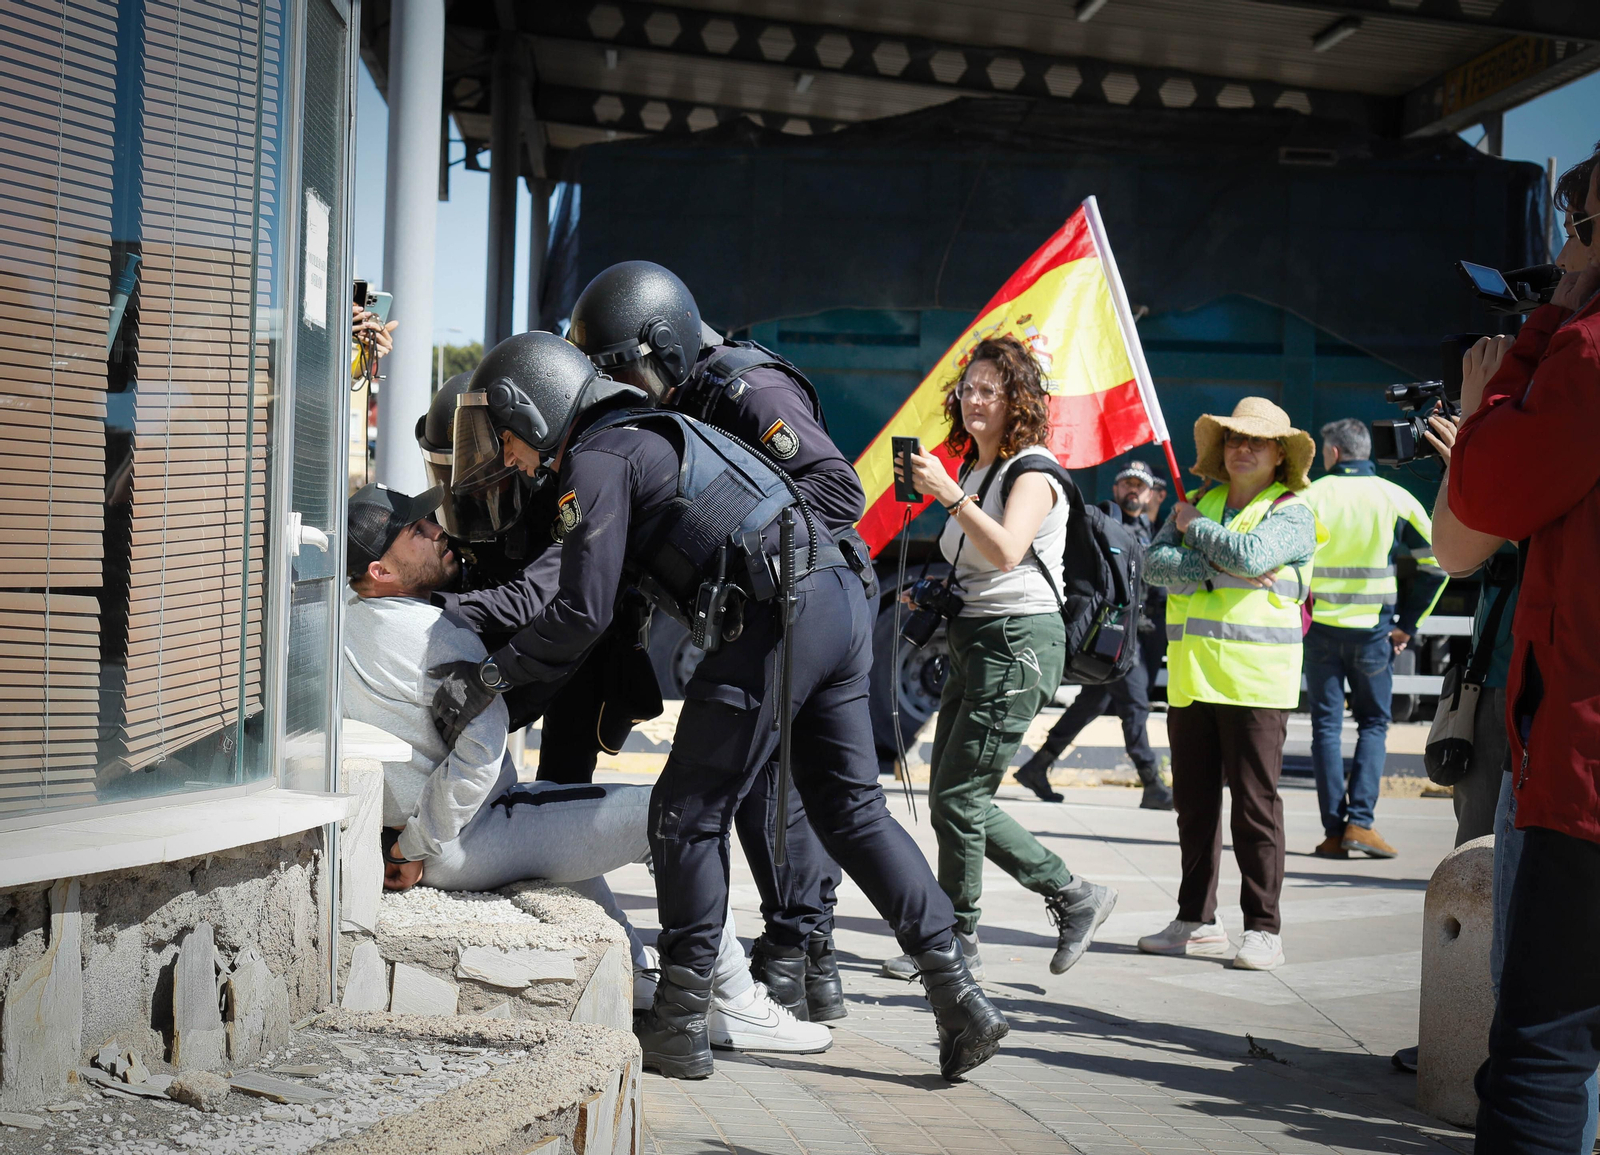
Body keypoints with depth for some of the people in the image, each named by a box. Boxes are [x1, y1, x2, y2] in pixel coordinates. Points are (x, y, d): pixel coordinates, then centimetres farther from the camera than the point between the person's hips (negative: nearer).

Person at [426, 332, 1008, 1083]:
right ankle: (959, 999, 9)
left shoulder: (595, 461, -2)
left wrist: (488, 677, 3)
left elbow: (583, 612, -7)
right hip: (841, 601, 9)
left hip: (776, 621, -9)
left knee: (688, 814, 3)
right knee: (852, 809, 13)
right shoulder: (647, 435, 27)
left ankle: (678, 1029, 8)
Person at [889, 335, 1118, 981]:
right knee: (952, 799, 6)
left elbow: (1006, 552, -28)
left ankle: (957, 943, 4)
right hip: (973, 640, 10)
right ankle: (1074, 898, 15)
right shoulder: (973, 471, 17)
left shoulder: (1032, 472, -9)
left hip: (1018, 642, -9)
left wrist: (948, 493, -29)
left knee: (957, 798, -9)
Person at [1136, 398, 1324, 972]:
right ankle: (1197, 922, 17)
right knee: (1194, 802, 8)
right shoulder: (1199, 502, 17)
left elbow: (1251, 553, -17)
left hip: (1255, 681, -5)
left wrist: (1194, 528, -2)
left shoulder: (1292, 512, 2)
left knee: (1255, 805, -5)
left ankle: (1263, 928, 1)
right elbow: (1153, 562, 3)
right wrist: (1215, 569, -11)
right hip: (1190, 678, 5)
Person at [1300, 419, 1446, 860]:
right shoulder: (1395, 498, 0)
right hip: (1373, 630, 0)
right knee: (1373, 724, 11)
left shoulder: (1309, 496, -3)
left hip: (1320, 628, 0)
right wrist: (1408, 623, 6)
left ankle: (1334, 832, 2)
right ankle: (1360, 821, -4)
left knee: (1326, 725, 6)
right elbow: (1436, 561, 0)